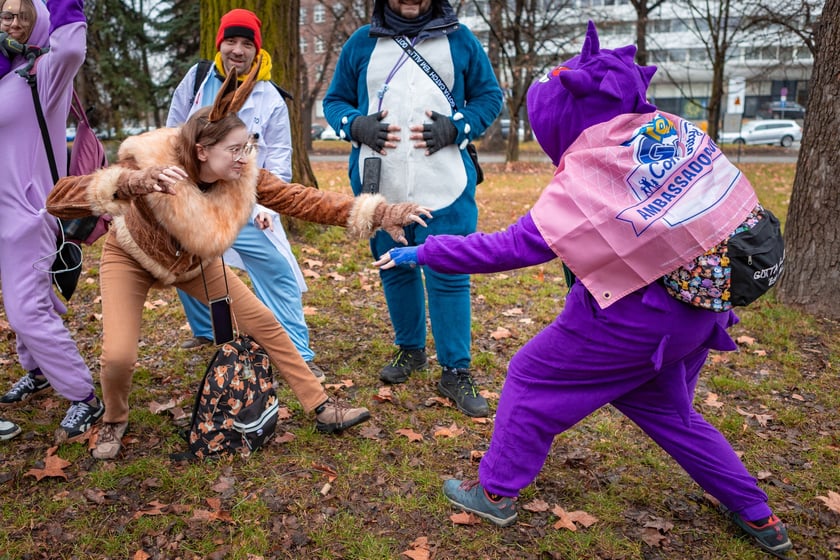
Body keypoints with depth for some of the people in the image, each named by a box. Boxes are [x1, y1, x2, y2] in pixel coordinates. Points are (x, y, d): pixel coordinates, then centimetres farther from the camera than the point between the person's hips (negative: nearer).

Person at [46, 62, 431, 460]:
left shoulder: (243, 175, -26)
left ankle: (322, 408, 10)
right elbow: (58, 200, -44)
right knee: (118, 357, -18)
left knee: (264, 324, -2)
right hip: (131, 257, -3)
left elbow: (300, 200, -28)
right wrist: (132, 183, -63)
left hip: (194, 262, 4)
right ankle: (114, 420, 18)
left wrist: (378, 214, -37)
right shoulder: (149, 163, -37)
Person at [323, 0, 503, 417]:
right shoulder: (361, 42, 8)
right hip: (379, 187, 2)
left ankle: (456, 373, 9)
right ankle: (410, 350, 34)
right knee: (395, 271, 14)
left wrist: (455, 128, -10)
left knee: (449, 277, -3)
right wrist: (357, 125, -9)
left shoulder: (460, 40, 5)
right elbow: (334, 100, 14)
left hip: (444, 188, -2)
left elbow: (490, 96, 9)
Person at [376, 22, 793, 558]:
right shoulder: (674, 127, -2)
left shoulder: (583, 179, -20)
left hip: (640, 314, -7)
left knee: (533, 378, 10)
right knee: (665, 408, 28)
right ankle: (758, 516, 36)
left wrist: (423, 253, -12)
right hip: (701, 306, 7)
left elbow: (511, 247, -21)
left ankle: (497, 492, 23)